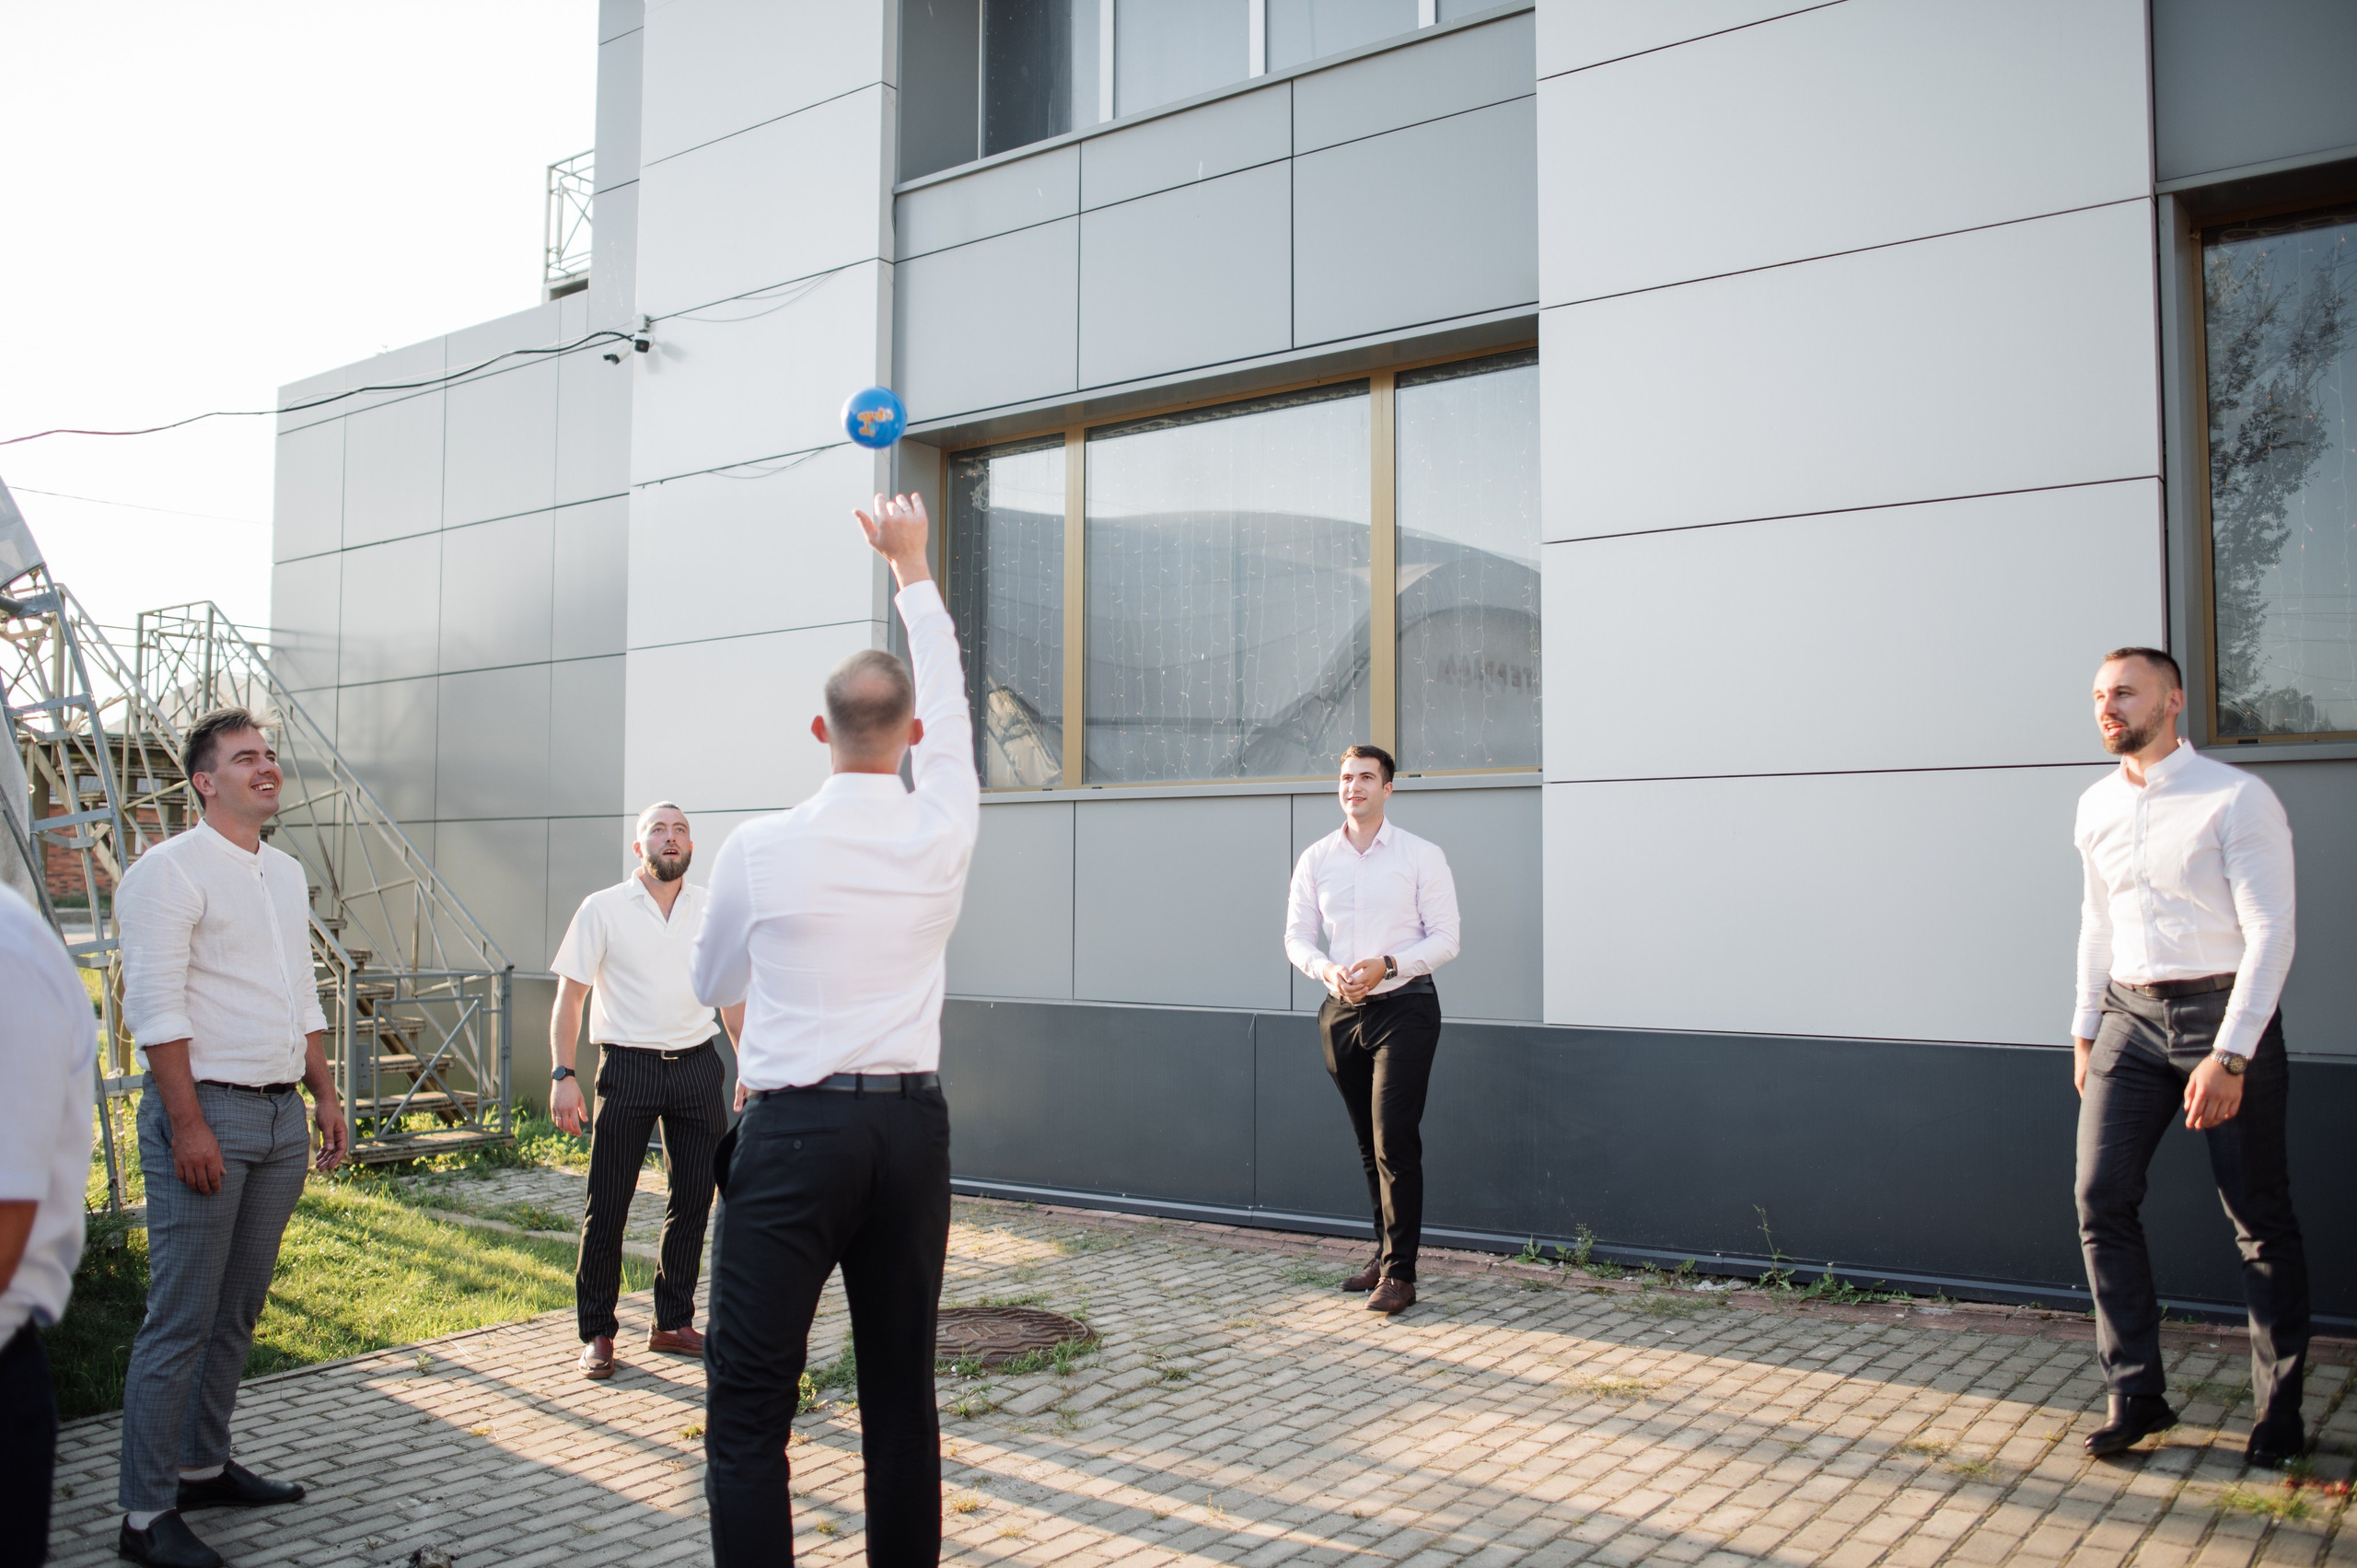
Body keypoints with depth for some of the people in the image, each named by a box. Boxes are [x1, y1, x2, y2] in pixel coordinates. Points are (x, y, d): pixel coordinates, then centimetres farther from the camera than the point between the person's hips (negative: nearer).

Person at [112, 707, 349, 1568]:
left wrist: (325, 1095, 17)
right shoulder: (170, 869, -8)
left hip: (281, 1116, 7)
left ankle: (204, 1467, 25)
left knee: (238, 1310, 13)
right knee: (181, 1320, -5)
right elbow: (155, 1006, -14)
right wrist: (187, 1123, -18)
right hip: (206, 1110, -7)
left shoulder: (287, 874, 16)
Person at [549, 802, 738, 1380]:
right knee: (607, 1206, 0)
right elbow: (569, 996, 0)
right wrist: (562, 1075, -9)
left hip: (698, 1066, 3)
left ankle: (673, 1323, 22)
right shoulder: (603, 909, 0)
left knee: (693, 1200, 7)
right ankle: (597, 1332, 15)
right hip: (629, 1067, -3)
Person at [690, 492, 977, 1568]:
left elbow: (709, 983, 11)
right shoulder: (941, 835, -1)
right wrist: (912, 568, 27)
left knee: (748, 1413, 1)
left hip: (794, 1132, -3)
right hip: (912, 1128, 4)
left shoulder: (761, 849, -6)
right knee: (902, 1395, 14)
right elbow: (948, 706, 17)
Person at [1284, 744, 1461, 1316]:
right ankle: (1385, 1253, 25)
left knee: (1395, 1140, -10)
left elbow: (1445, 937, -4)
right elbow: (1297, 936, 8)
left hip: (1405, 1007, -4)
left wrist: (1387, 965, -18)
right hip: (1342, 1012, 4)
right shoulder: (1315, 859, 7)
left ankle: (1399, 1273, -5)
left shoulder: (1422, 855, -3)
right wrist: (1327, 970, -13)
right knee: (1369, 1143, 13)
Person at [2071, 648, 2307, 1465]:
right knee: (2100, 1198, -2)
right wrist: (2086, 1029, 19)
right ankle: (2135, 1394, 9)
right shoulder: (2096, 808, 10)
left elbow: (2270, 932, -12)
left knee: (2259, 1217, 3)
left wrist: (2229, 1055, -18)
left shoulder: (2237, 798, -9)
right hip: (2130, 1016, 5)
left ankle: (2280, 1410, 17)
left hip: (2223, 1010, -5)